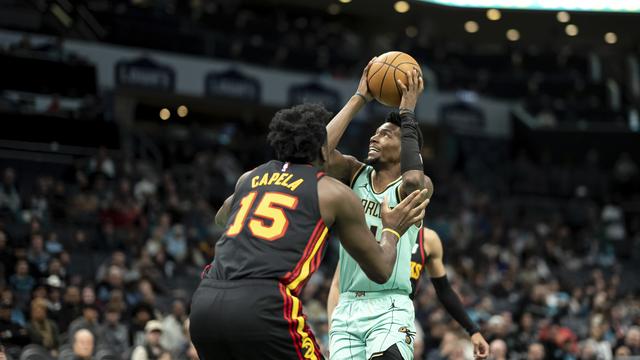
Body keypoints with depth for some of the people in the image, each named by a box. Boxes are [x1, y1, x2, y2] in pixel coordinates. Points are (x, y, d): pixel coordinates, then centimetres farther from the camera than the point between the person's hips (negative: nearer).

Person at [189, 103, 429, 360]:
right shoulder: (335, 193, 12)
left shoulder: (250, 178, 25)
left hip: (204, 302, 6)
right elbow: (380, 271, 20)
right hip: (261, 307, -5)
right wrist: (392, 231, 41)